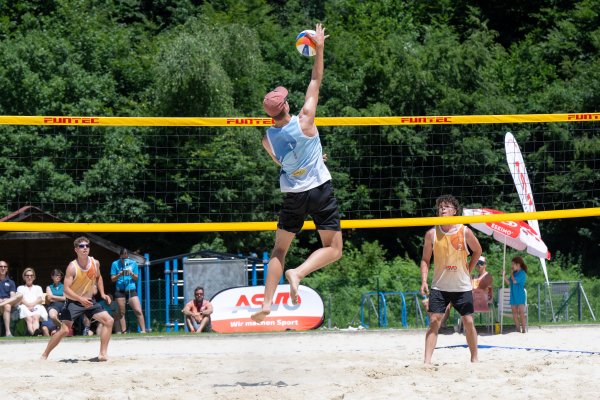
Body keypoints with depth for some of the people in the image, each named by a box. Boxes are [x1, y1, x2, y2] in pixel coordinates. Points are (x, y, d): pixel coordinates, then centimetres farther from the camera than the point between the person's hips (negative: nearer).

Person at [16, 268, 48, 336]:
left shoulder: (38, 288, 36)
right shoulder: (21, 288, 32)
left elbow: (40, 299, 16)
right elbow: (20, 299, 11)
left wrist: (32, 304, -7)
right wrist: (28, 305, -11)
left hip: (36, 306, 1)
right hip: (25, 306, -1)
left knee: (36, 317, -38)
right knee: (29, 319, -37)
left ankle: (36, 332, -68)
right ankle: (32, 333, -66)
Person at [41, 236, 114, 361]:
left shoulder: (95, 263, -6)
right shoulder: (72, 267, -22)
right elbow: (66, 289, -26)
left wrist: (102, 293, 5)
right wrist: (81, 299, -39)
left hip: (88, 300, 5)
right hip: (73, 301, -5)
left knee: (109, 321, -6)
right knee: (64, 330, -15)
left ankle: (103, 353, 0)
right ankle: (44, 355, 1)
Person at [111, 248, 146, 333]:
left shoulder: (133, 263, 9)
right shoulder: (115, 264, 5)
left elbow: (136, 278, 11)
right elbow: (112, 279, 5)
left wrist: (131, 274, -11)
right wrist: (119, 275, -14)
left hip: (131, 290, 1)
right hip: (120, 291, -1)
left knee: (138, 311, -10)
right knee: (121, 313, -1)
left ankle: (143, 331, -9)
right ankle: (124, 332, 3)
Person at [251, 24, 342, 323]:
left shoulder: (268, 139, -2)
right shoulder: (304, 121, -13)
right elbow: (315, 82, -5)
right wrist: (319, 48, 2)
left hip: (293, 195, 4)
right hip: (319, 190, -4)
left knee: (279, 250, 13)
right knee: (333, 248, 3)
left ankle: (266, 302, 3)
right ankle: (298, 273, -20)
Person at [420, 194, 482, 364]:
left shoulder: (465, 232, -5)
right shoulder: (432, 234, -2)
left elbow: (477, 251, 13)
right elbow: (425, 259, 5)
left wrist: (468, 270, 6)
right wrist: (424, 281, -7)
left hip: (462, 286, 0)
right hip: (439, 286, 0)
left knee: (468, 322, 4)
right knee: (434, 321, -9)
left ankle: (474, 358, 18)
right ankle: (427, 360, -12)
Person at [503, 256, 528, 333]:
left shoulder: (522, 273, -10)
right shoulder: (514, 272, 13)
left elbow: (514, 281, -21)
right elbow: (509, 283, 13)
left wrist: (511, 273, -6)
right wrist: (504, 275, 4)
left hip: (520, 295, -8)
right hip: (513, 296, 8)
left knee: (521, 313, -7)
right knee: (514, 313, 6)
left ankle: (523, 330, -5)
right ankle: (518, 330, 10)